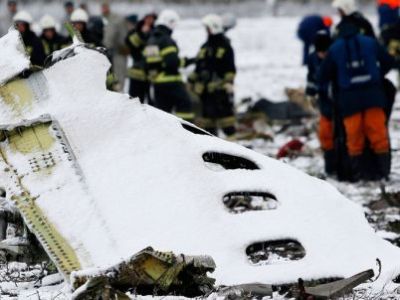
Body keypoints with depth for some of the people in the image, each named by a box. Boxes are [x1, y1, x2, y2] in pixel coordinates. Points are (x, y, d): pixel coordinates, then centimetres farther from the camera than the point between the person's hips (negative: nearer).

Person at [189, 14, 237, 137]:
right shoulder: (204, 48, 18)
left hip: (220, 87, -7)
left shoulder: (225, 46, -2)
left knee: (224, 112, -10)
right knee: (208, 113, 8)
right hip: (206, 89, 7)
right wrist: (192, 81, 20)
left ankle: (231, 136, -9)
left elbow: (230, 68, -7)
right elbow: (198, 67, 23)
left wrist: (228, 82, -16)